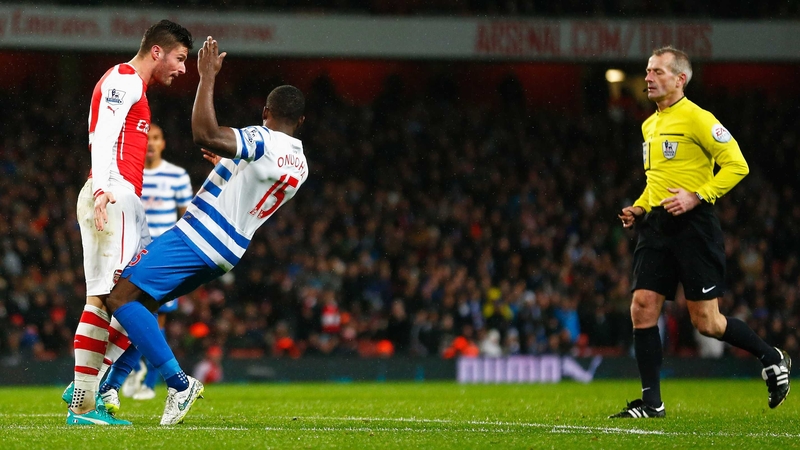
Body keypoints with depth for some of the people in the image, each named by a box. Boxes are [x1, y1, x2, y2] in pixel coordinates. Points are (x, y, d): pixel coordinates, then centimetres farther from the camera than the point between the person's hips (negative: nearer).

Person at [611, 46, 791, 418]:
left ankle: (772, 359, 17)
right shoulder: (650, 125, 17)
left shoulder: (696, 119, -9)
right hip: (656, 227, 8)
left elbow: (737, 165, -12)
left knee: (706, 322, -5)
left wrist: (696, 196, -19)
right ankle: (651, 401, 2)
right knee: (642, 308, -3)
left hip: (693, 224, -8)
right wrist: (639, 209, 13)